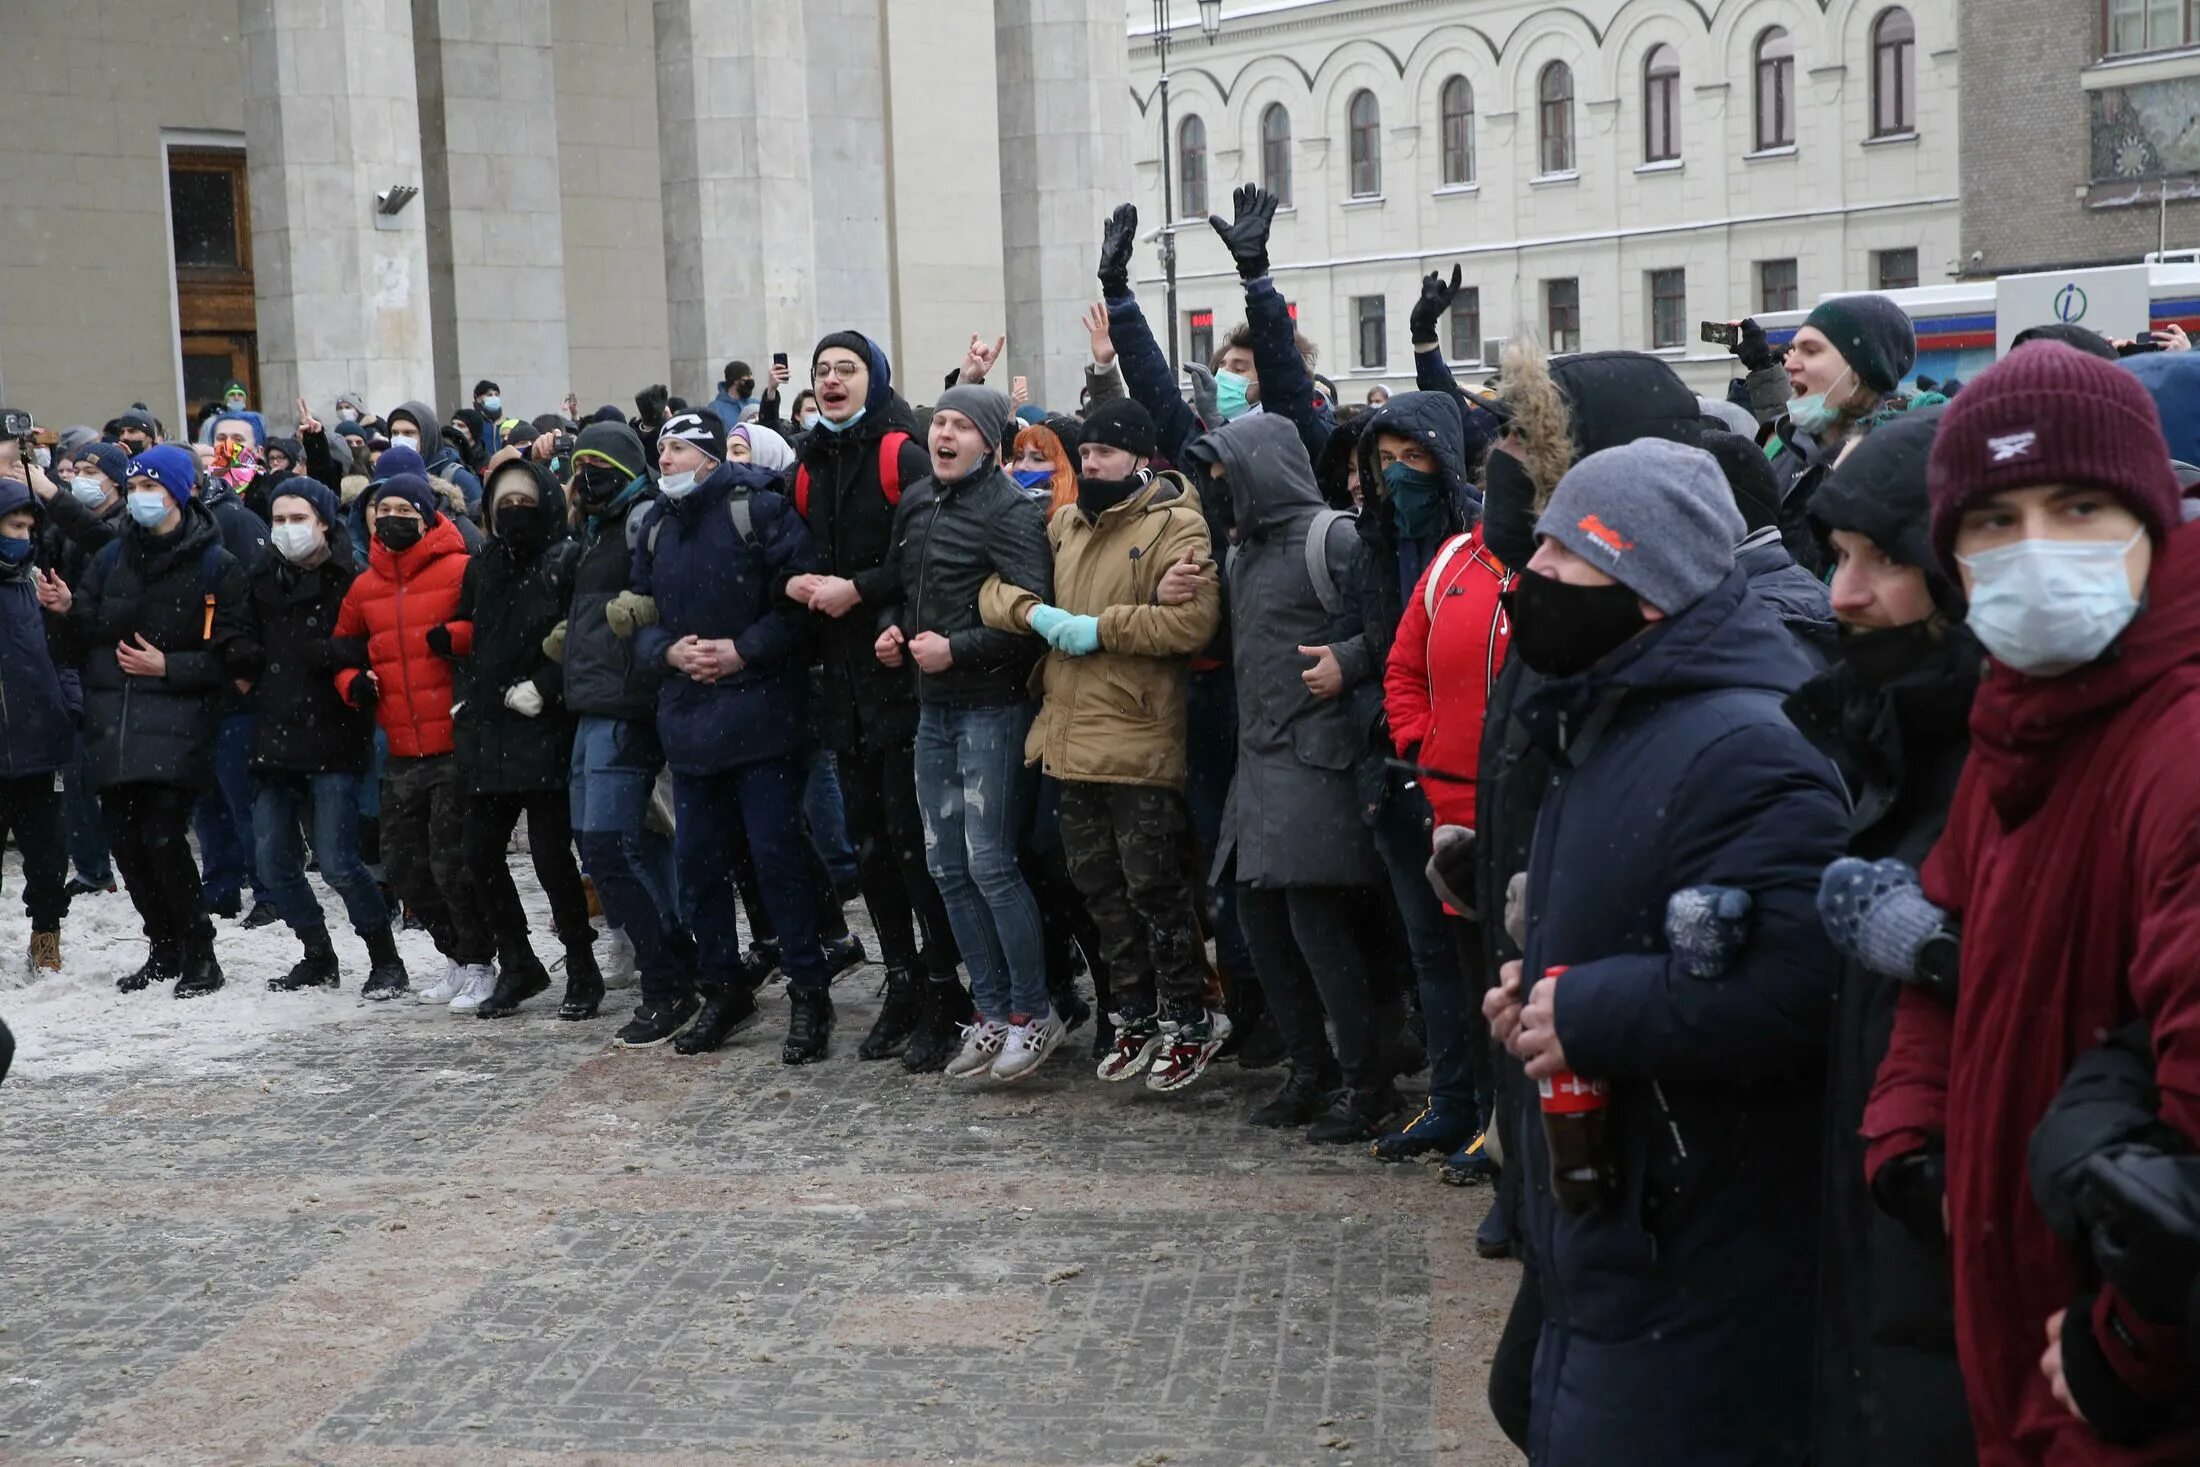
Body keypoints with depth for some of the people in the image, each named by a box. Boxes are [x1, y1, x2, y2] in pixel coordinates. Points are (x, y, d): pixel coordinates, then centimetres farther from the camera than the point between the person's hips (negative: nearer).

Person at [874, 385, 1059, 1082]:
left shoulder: (1009, 511, -13)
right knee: (948, 865, 10)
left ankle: (1034, 1012, 5)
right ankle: (993, 1012, 20)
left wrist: (957, 650, -21)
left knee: (990, 862, -9)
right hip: (934, 706, 8)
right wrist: (890, 628, 4)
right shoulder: (915, 503, 12)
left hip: (991, 705, -8)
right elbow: (897, 586, 24)